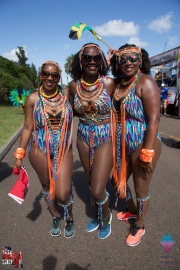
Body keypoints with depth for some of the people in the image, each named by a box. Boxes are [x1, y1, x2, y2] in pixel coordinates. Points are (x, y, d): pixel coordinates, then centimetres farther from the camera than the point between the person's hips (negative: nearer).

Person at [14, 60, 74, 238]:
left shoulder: (66, 96, -2)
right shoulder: (33, 99, -4)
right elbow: (27, 128, 0)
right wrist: (20, 154, -1)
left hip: (63, 149, 0)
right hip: (39, 149, 1)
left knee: (62, 194, -3)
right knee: (47, 186, 16)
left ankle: (69, 217, 32)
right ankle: (56, 217, 45)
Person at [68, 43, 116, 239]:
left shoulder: (109, 83, -12)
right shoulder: (74, 85, -3)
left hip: (105, 137, -3)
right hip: (83, 137, 4)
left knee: (97, 191, -4)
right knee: (91, 183, 19)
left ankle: (106, 216, 33)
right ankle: (98, 215, 48)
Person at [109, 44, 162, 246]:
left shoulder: (145, 82, -14)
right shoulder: (118, 83, 7)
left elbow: (154, 119, -20)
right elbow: (116, 115, 9)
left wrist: (147, 153, -22)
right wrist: (114, 144, 4)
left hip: (142, 144, -7)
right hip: (122, 145, 7)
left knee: (141, 188, 11)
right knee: (117, 180, 21)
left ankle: (139, 225, 39)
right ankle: (132, 210, 50)